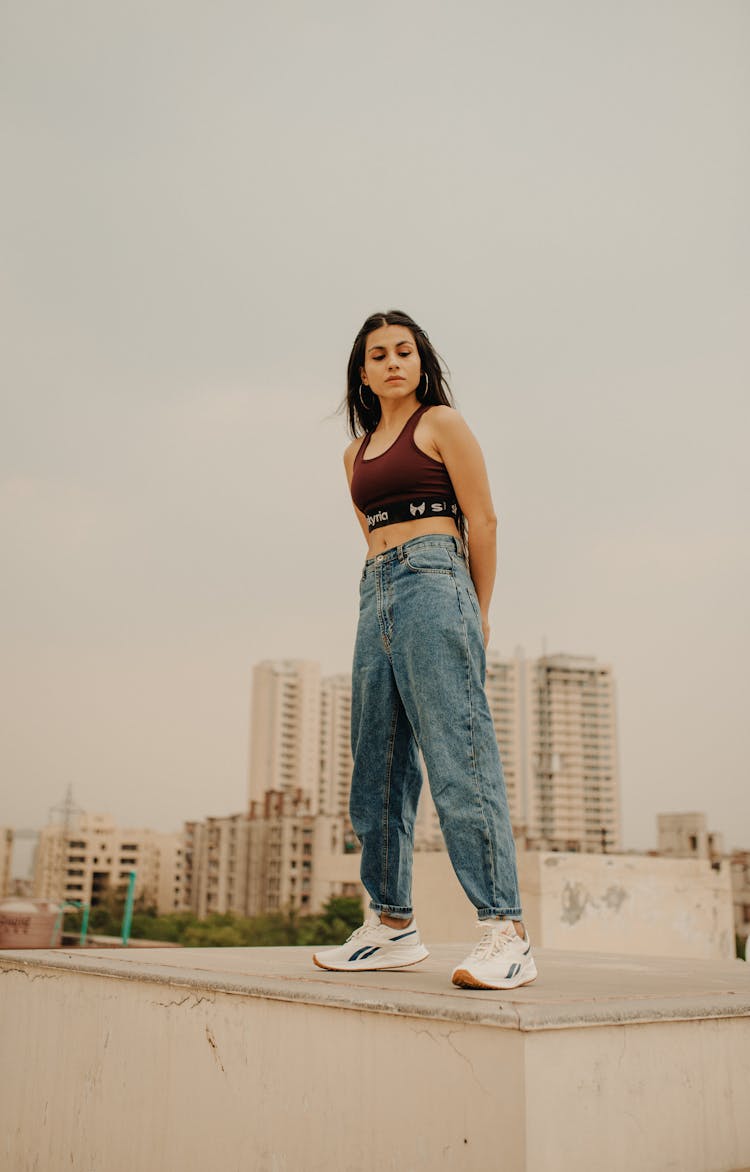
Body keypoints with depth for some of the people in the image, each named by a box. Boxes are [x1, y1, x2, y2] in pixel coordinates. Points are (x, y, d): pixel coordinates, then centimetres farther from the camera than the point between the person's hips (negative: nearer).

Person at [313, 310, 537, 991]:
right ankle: (393, 926, 11)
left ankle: (506, 934, -17)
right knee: (377, 765, 4)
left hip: (434, 581, -7)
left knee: (458, 754, -16)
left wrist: (478, 615, -1)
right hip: (377, 596, 7)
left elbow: (482, 519, 0)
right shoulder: (356, 453, 23)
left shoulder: (441, 423, 5)